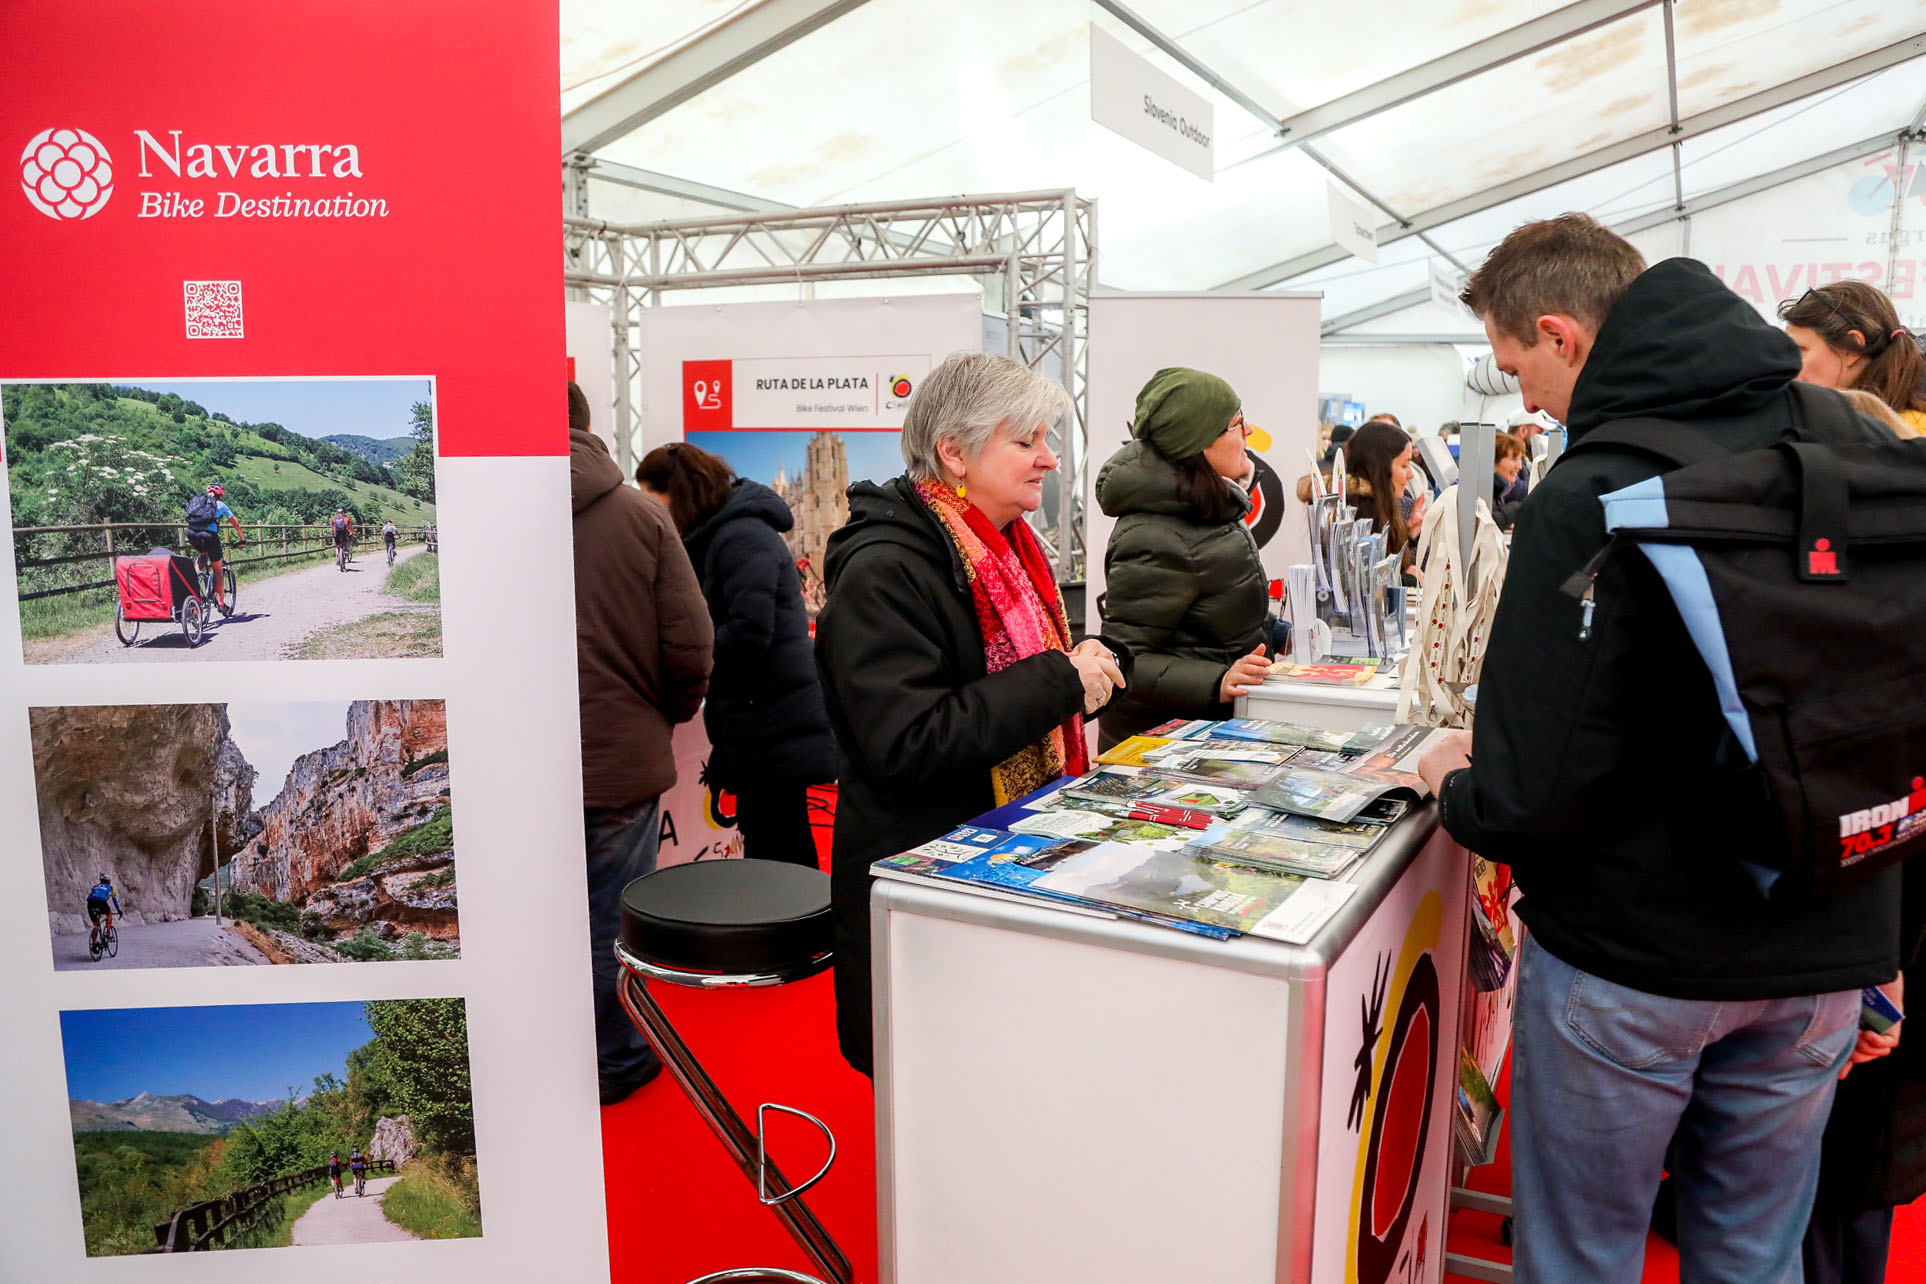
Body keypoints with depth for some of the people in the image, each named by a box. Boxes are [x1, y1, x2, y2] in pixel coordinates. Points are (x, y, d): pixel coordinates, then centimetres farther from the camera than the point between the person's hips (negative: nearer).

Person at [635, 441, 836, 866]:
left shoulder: (742, 539, -14)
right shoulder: (715, 537, 17)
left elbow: (749, 634, -23)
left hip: (777, 732, -10)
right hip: (762, 731, 10)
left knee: (778, 855, -3)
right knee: (766, 855, 15)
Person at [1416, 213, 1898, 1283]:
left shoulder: (1591, 500, -22)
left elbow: (1529, 803, -25)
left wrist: (1456, 780, -1)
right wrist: (1887, 934, 16)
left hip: (1634, 962, -6)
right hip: (1822, 957, 6)